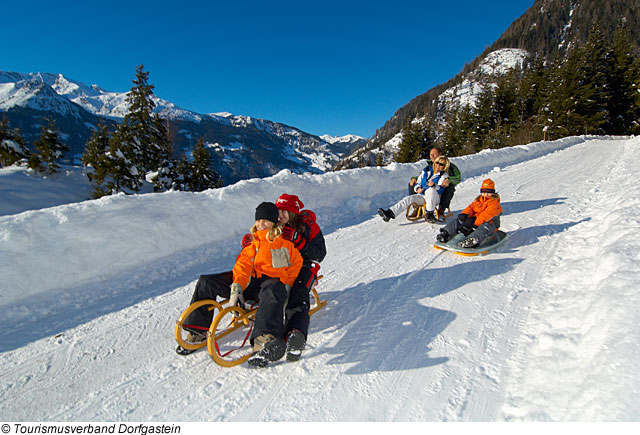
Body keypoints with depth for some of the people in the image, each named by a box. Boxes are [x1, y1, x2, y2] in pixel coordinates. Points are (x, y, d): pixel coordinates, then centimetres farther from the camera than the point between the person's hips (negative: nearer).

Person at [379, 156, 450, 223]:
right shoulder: (426, 171, 13)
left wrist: (434, 185, -33)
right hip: (422, 196, 4)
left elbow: (441, 190, -12)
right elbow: (418, 183, 16)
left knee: (430, 189, -38)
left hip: (435, 198, -4)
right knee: (408, 199, -23)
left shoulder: (444, 175, 1)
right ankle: (390, 213, -38)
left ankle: (430, 213, -31)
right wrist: (418, 188, -7)